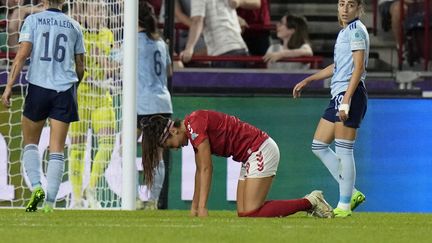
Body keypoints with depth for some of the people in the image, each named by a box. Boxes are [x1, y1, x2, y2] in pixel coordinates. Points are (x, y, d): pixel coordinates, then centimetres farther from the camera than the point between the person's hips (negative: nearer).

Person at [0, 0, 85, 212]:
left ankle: (36, 186, -7)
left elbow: (22, 54, -9)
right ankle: (50, 203, -4)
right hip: (65, 91, 2)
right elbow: (80, 66, 14)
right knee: (57, 149, 2)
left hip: (38, 86, -2)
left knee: (30, 142, 14)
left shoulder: (33, 20, 1)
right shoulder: (73, 26, 9)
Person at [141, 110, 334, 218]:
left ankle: (310, 202, -10)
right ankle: (309, 203, 9)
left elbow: (206, 169, -18)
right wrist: (194, 207, 22)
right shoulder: (193, 131, 14)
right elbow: (200, 170, 21)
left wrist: (202, 207, -18)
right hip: (251, 157, 10)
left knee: (250, 213, -15)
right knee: (243, 213, 4)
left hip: (261, 151, -10)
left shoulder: (195, 124, -16)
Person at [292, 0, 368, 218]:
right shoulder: (345, 31, 20)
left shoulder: (356, 31, -9)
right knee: (319, 146, 12)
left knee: (343, 151, -8)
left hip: (351, 94, -10)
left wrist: (346, 101, -23)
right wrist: (307, 81, 35)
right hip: (339, 94, 10)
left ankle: (344, 206, -3)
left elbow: (358, 68, -17)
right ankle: (351, 194, 13)